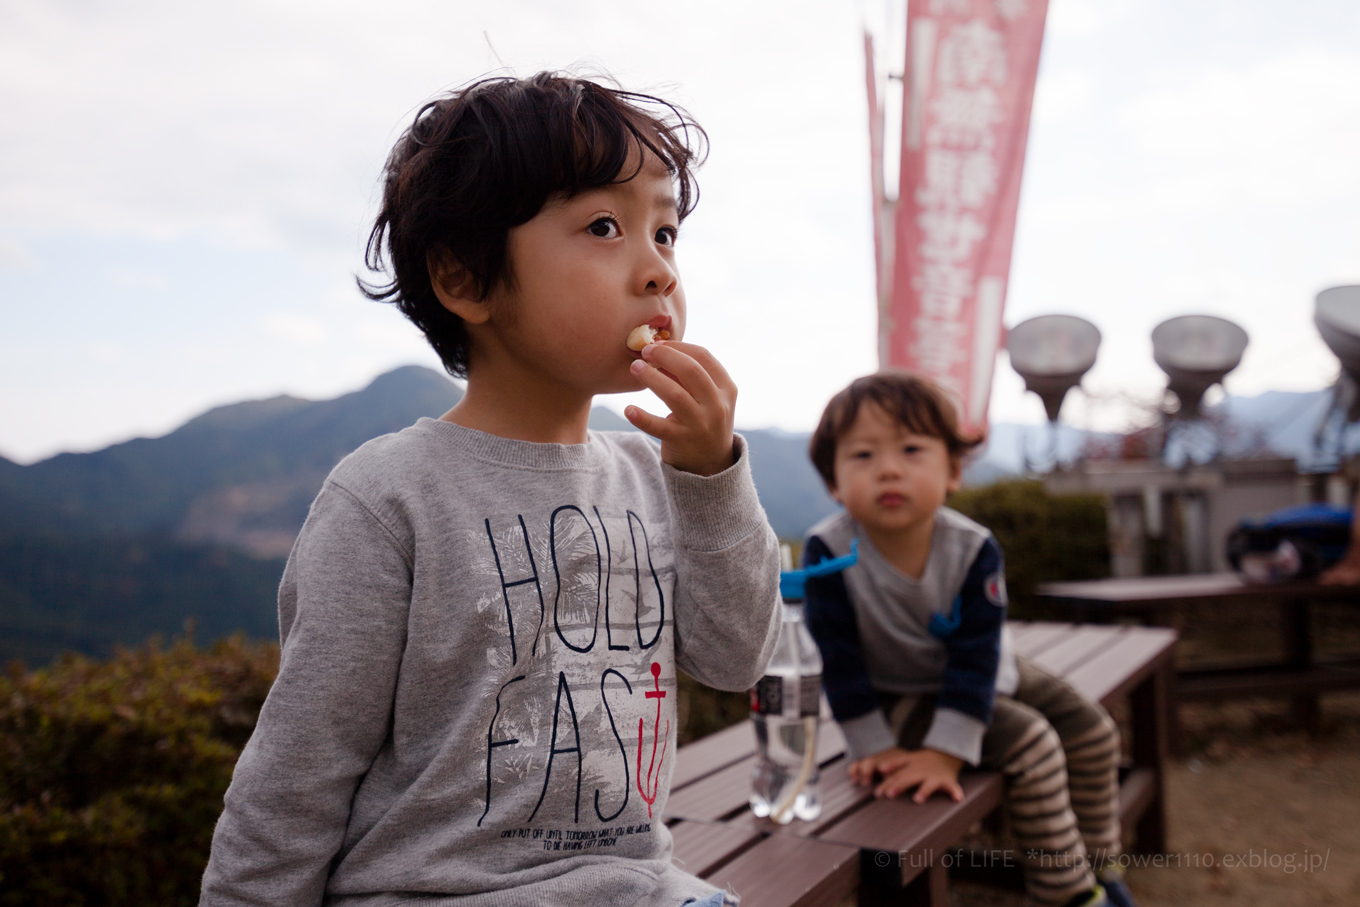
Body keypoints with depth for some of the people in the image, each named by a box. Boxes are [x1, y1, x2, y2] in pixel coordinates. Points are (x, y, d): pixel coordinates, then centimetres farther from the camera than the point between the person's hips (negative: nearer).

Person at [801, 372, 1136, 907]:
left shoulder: (973, 548, -23)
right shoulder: (829, 552, -30)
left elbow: (975, 657, -22)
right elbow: (839, 661, -21)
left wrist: (946, 752, -28)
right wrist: (874, 747, -18)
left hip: (980, 678, 5)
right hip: (896, 695, -5)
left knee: (1091, 732, 3)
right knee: (1029, 744, -22)